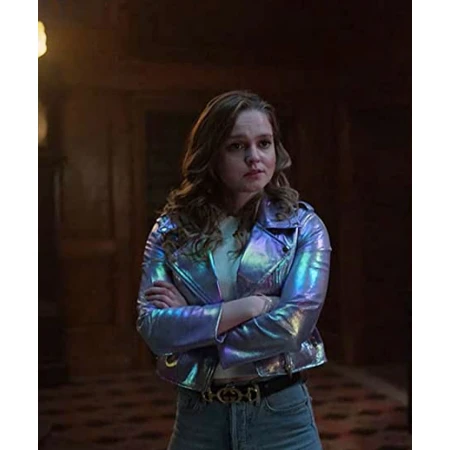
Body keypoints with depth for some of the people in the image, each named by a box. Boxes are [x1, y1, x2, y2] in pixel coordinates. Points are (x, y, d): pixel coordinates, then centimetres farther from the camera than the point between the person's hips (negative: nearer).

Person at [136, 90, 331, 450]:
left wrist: (190, 319, -13)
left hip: (281, 415, -1)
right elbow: (153, 327, -12)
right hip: (197, 416, 1)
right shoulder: (172, 230, -2)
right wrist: (252, 305, -18)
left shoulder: (303, 225, -5)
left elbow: (293, 324, -17)